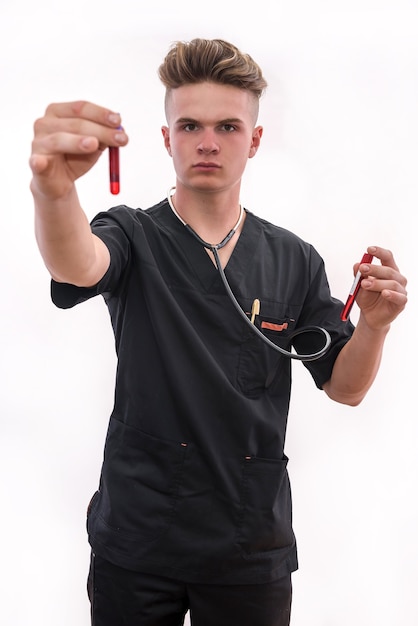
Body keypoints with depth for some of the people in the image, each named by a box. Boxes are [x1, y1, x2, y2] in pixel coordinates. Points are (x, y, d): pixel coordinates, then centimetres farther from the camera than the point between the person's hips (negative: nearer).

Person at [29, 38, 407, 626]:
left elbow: (345, 387, 4)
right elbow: (76, 266, -29)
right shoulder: (133, 237, -6)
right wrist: (53, 189, -51)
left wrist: (375, 323, -17)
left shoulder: (295, 260, 2)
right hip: (134, 539, -1)